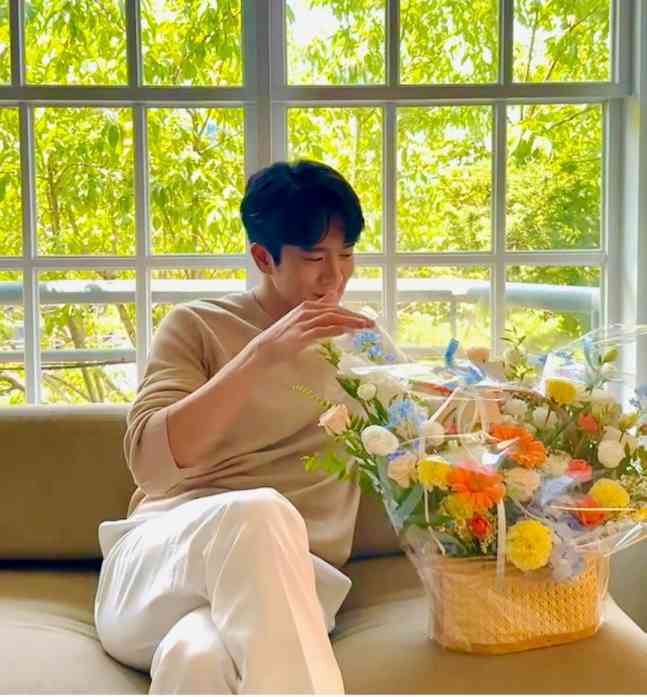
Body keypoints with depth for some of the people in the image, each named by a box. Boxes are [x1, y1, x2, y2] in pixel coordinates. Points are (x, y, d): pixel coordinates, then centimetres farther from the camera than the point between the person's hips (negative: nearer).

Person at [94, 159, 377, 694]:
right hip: (158, 566, 0)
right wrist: (262, 354, -17)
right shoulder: (196, 325, 7)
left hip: (288, 581, 0)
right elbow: (149, 461, -9)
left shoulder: (355, 344, 20)